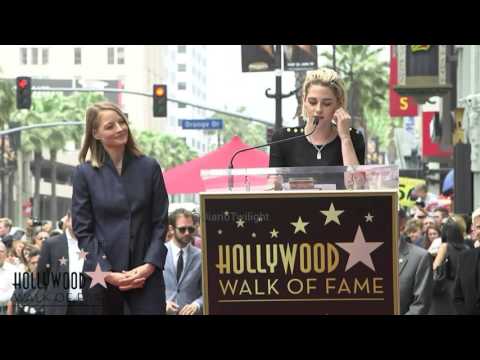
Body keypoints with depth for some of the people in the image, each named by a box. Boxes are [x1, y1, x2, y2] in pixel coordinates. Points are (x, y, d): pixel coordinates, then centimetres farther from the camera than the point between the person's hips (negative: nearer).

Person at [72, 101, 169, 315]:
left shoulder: (149, 168, 7)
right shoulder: (84, 173, 3)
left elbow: (161, 222, 6)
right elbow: (82, 230, 1)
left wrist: (149, 266, -8)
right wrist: (108, 273, -10)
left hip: (146, 274, 1)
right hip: (100, 276, 0)